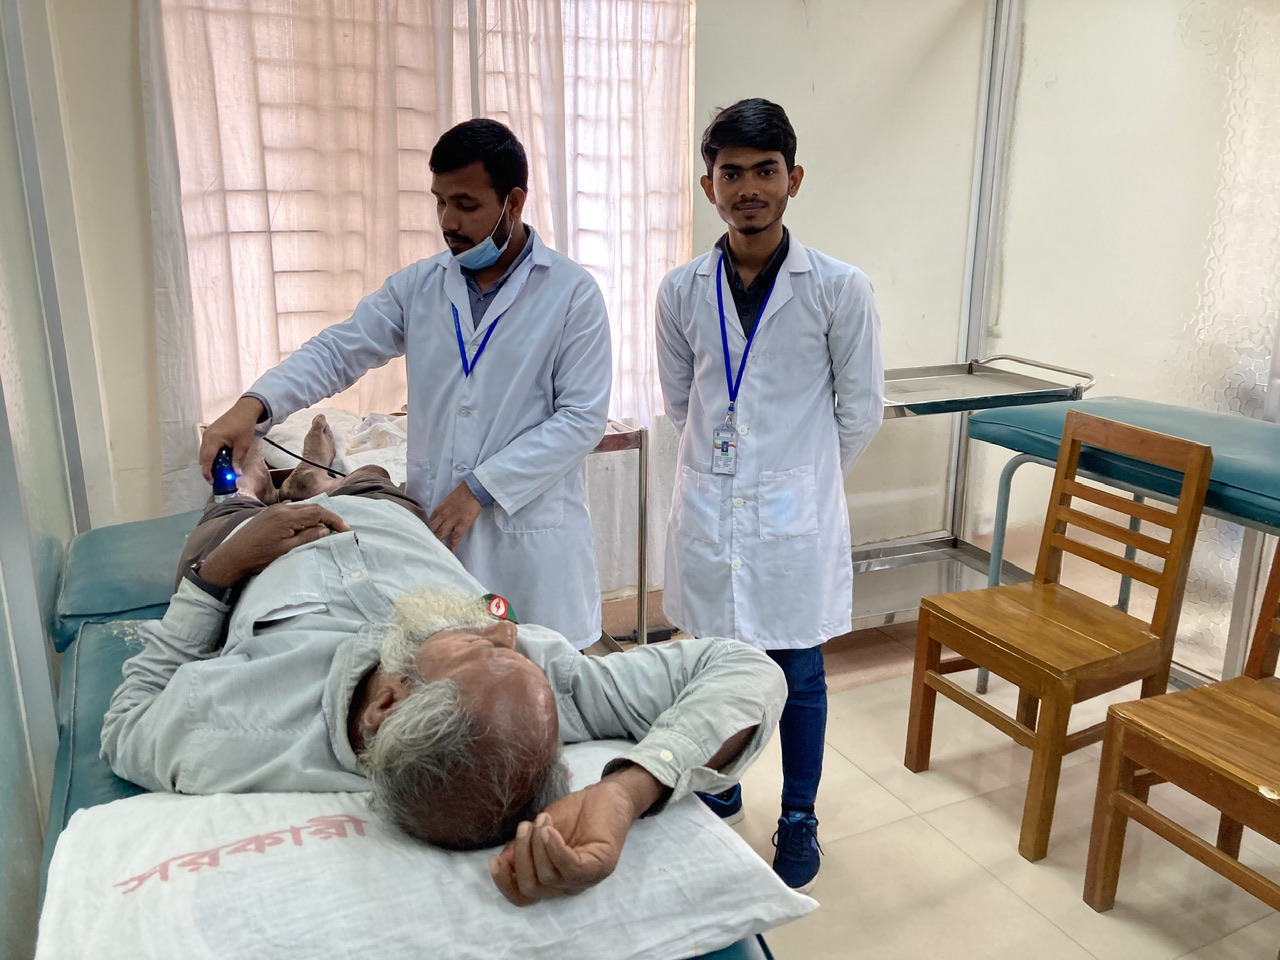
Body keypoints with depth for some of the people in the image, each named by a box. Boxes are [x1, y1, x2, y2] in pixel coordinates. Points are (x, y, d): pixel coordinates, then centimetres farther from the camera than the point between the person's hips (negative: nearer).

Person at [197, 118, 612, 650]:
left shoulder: (573, 292, -4)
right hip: (431, 526, 3)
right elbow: (339, 350, 6)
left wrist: (482, 487, -13)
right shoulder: (418, 286, 9)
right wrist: (254, 405, -12)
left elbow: (583, 417, -8)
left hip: (528, 537, -3)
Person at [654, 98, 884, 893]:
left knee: (799, 676, 11)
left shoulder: (840, 288, -9)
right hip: (708, 509, 3)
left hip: (795, 518, -2)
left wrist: (802, 475, 7)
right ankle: (719, 789, 41)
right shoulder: (682, 291, -1)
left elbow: (862, 410, 1)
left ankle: (799, 820, 32)